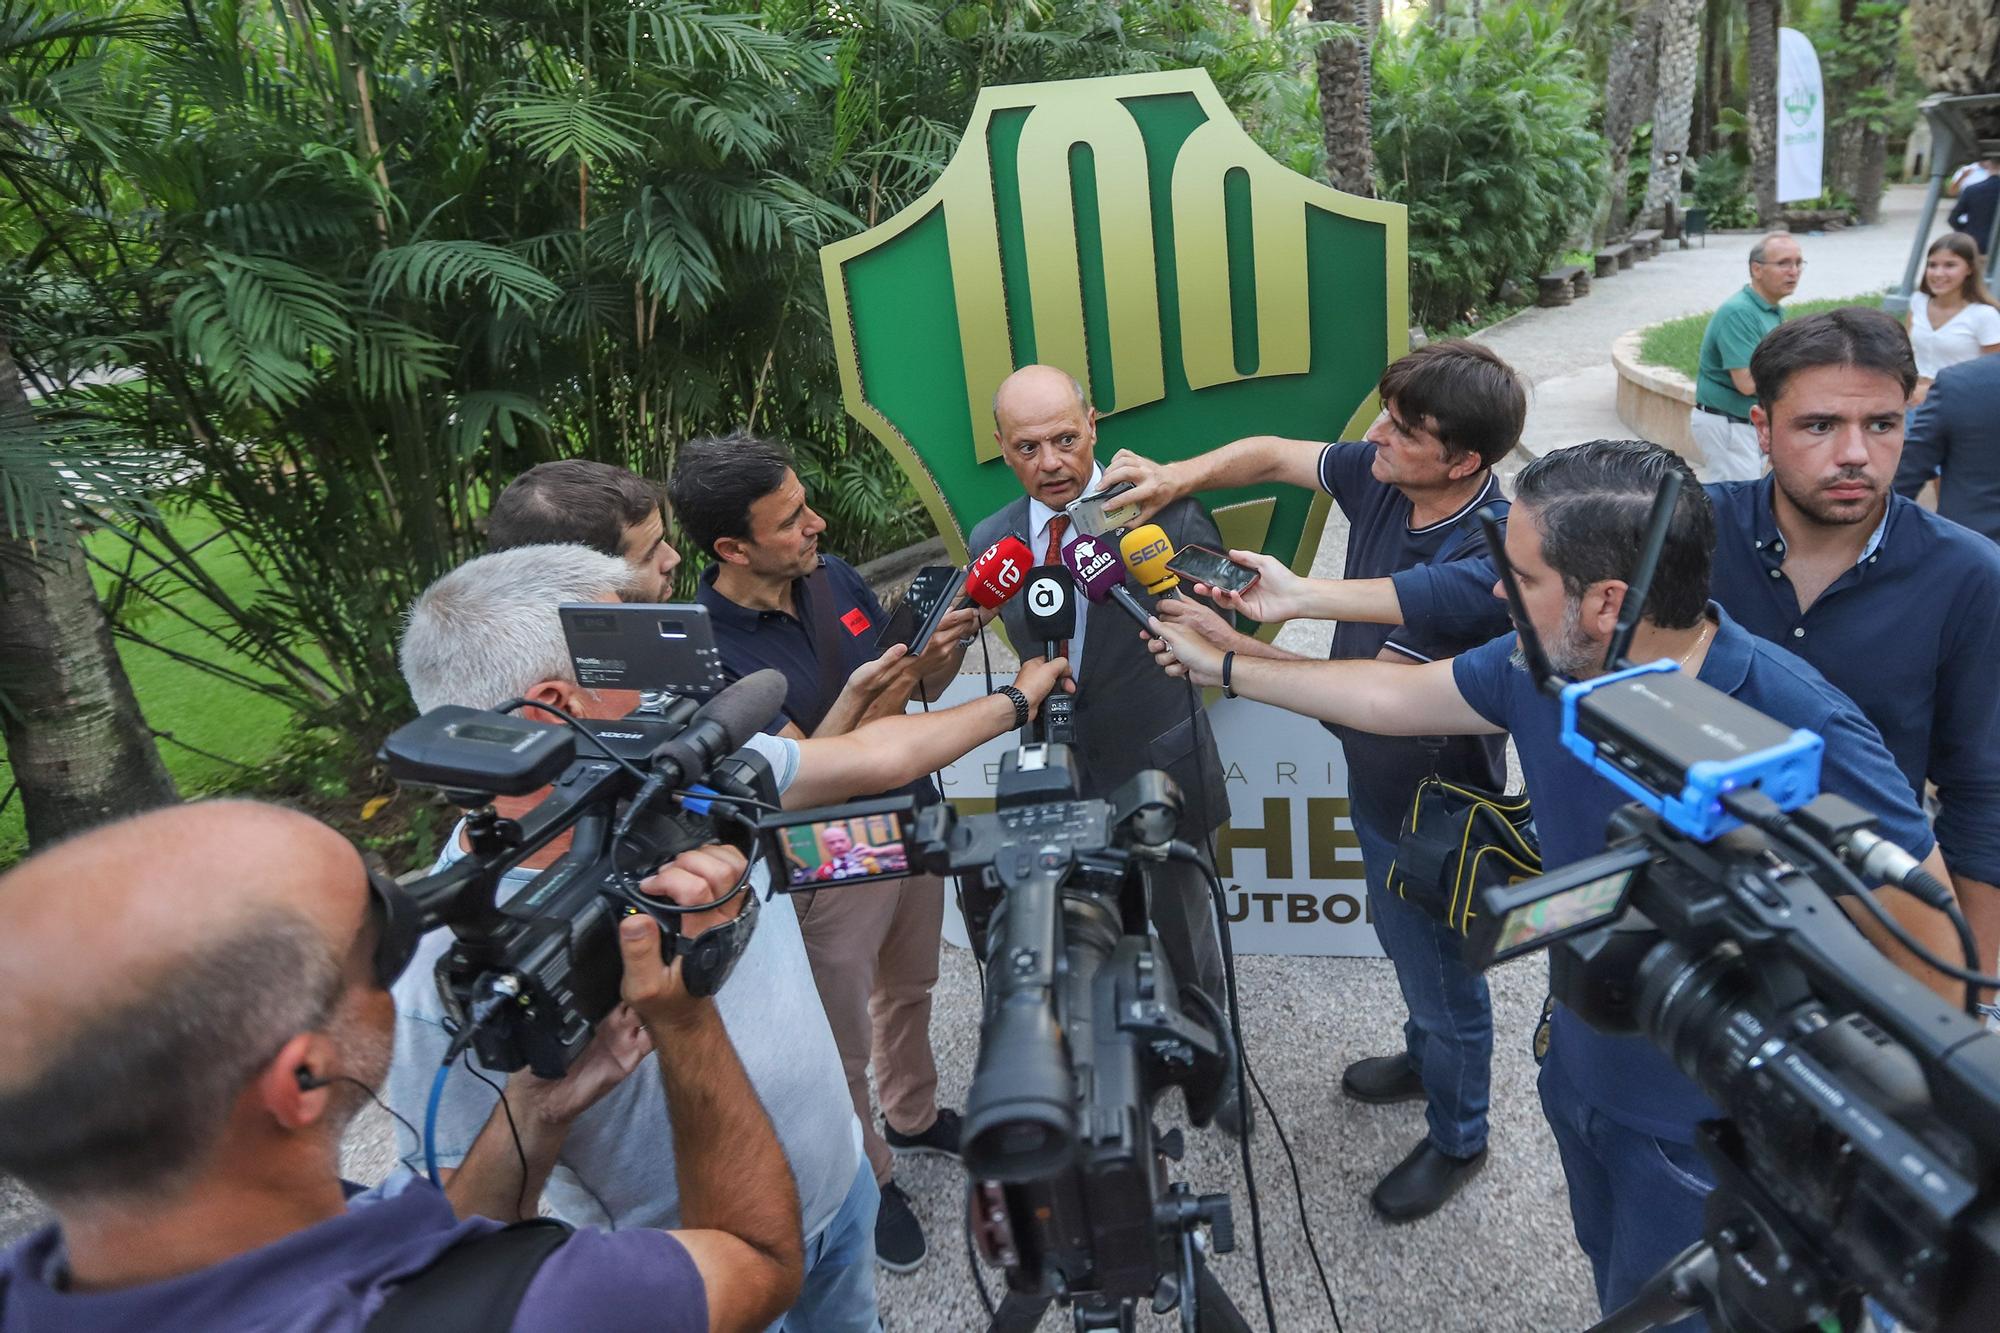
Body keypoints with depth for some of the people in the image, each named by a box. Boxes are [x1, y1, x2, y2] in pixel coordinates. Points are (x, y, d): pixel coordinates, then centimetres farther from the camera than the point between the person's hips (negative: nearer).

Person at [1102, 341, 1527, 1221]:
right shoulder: (1381, 474, -13)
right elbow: (1273, 456, 1)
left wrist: (1227, 649, -33)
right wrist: (1179, 476, -17)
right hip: (1376, 780, 8)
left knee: (1442, 975, 16)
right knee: (1402, 943, 31)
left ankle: (1456, 1140, 42)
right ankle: (1425, 1059, 59)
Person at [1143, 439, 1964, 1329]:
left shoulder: (1797, 728, -33)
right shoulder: (1541, 668, -15)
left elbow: (1933, 944, -23)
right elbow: (1391, 696, 0)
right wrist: (1224, 667, 7)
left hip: (1708, 1131, -5)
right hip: (1580, 1071, 6)